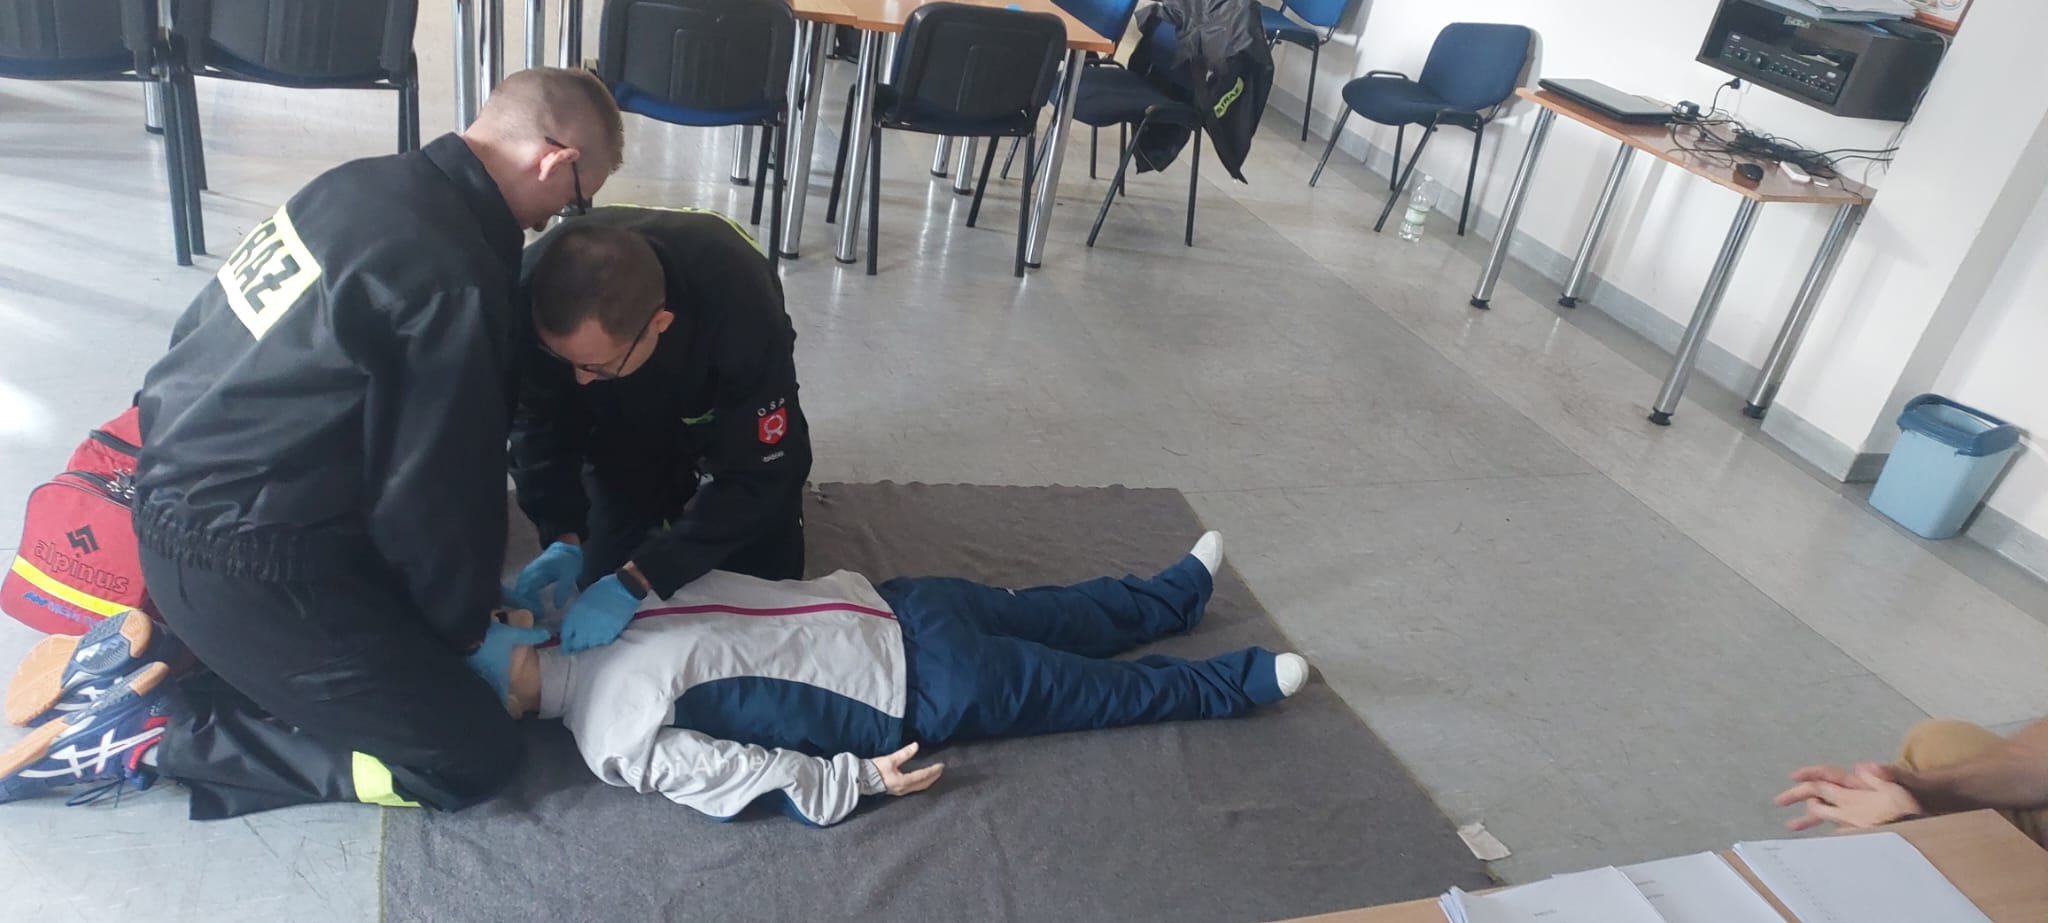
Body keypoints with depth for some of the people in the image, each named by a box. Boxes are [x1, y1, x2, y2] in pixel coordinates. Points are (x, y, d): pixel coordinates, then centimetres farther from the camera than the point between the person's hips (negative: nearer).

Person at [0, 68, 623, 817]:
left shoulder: (371, 184, 3)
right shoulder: (452, 281, -25)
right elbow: (432, 497, -16)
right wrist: (470, 635, 2)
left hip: (186, 496, 9)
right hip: (242, 557, -9)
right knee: (474, 756, -2)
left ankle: (159, 644, 17)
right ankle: (155, 733, -1)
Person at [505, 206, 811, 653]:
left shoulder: (742, 309, -44)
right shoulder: (537, 288, -35)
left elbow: (760, 474, -35)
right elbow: (538, 424, -17)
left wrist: (636, 582, -38)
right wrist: (565, 538, -29)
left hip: (728, 406, -2)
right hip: (619, 417, 2)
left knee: (761, 588, -3)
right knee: (600, 578, -1)